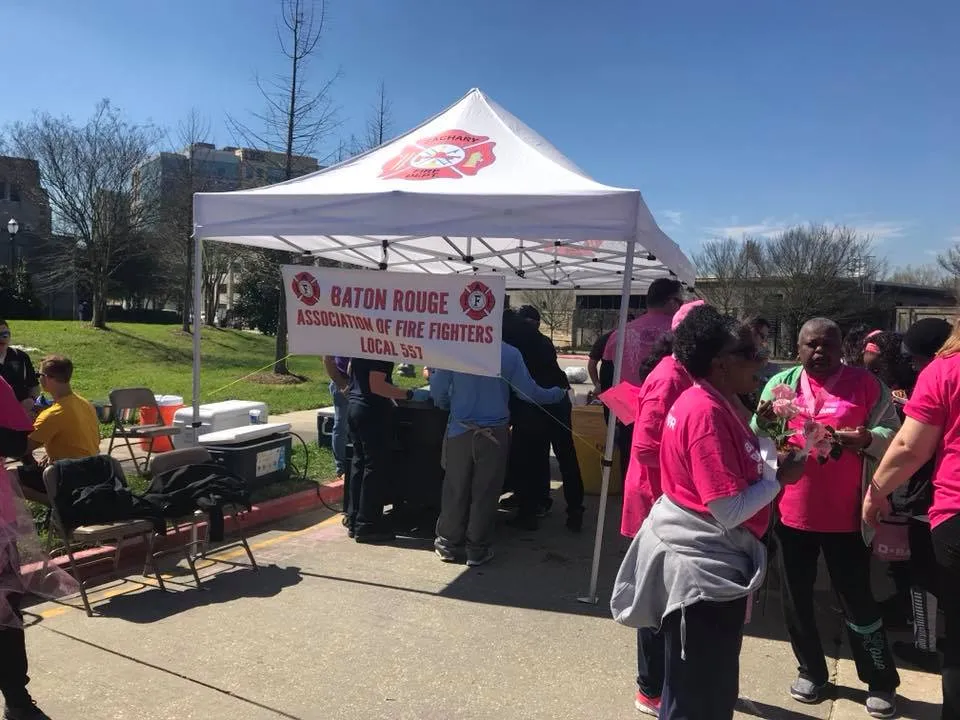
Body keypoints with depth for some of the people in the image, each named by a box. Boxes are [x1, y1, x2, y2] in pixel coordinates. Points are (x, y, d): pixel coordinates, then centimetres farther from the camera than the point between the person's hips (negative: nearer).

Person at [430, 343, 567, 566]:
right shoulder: (510, 354, -9)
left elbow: (438, 391, -3)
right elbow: (529, 392, -6)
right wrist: (559, 393, 12)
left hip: (460, 430, 1)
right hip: (494, 433, -1)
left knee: (455, 489, 13)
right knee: (485, 492, 9)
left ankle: (449, 544, 23)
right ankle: (478, 549, 17)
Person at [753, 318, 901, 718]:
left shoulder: (865, 383, 0)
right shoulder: (780, 383, 5)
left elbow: (893, 435, -1)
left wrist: (867, 438, -21)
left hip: (845, 515, -2)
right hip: (791, 511, 3)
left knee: (858, 600, 8)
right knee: (796, 598, 13)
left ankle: (881, 682, 28)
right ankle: (811, 671, 34)